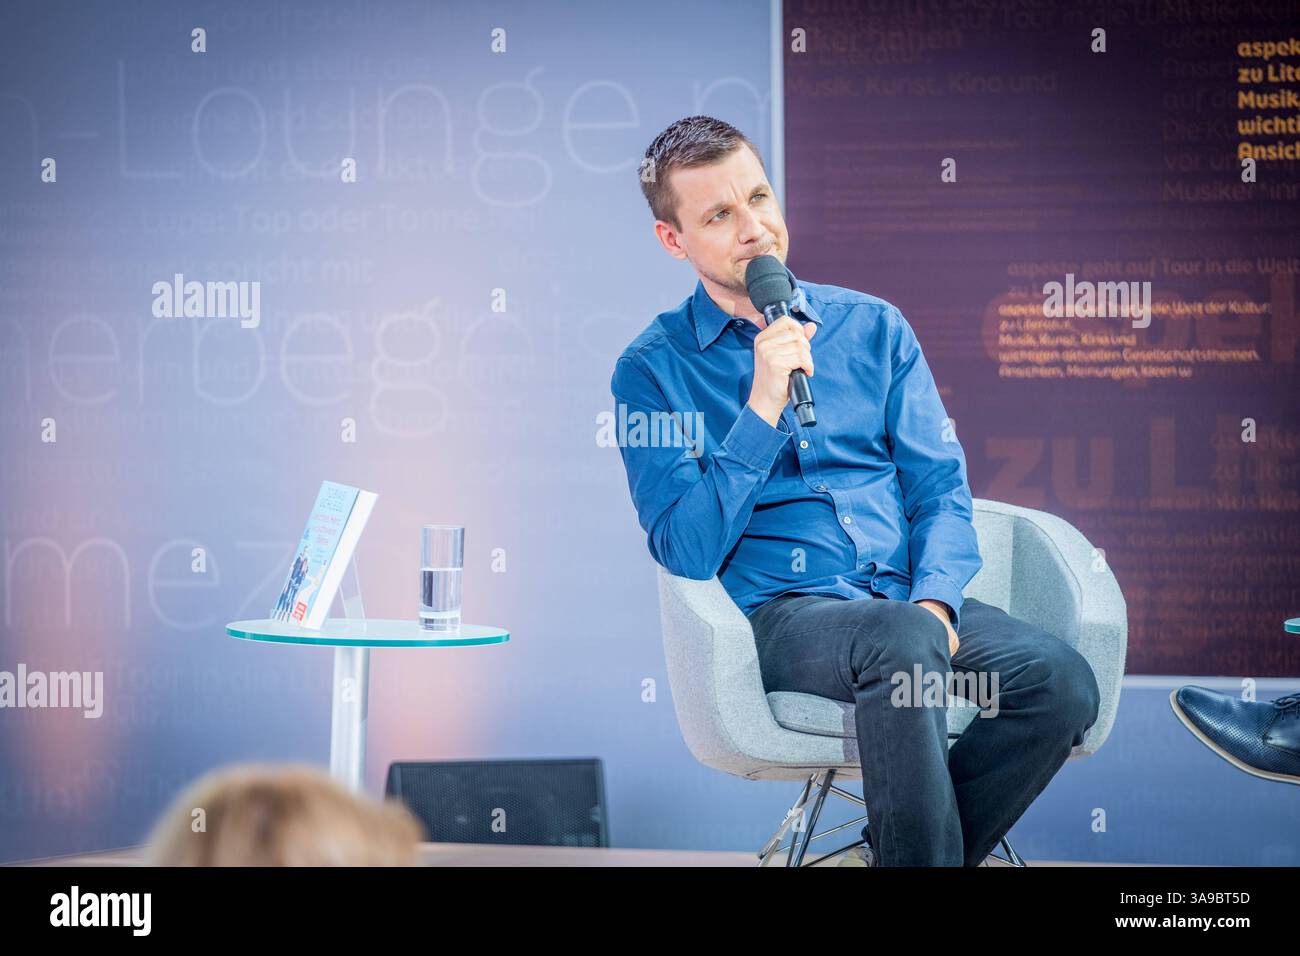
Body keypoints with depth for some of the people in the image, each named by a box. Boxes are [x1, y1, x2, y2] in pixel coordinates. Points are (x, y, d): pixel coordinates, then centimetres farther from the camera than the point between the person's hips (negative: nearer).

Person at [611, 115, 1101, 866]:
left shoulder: (874, 327, 15)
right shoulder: (654, 369, 5)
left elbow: (941, 487, 11)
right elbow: (686, 551, -5)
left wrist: (935, 601, -9)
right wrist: (762, 409, -13)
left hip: (910, 600, 4)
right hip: (782, 611, -4)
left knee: (1062, 680, -25)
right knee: (902, 644, -38)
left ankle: (909, 849, -8)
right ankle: (918, 849, -21)